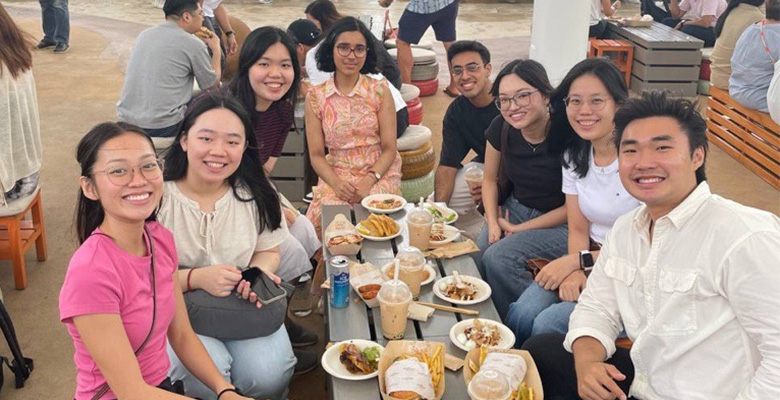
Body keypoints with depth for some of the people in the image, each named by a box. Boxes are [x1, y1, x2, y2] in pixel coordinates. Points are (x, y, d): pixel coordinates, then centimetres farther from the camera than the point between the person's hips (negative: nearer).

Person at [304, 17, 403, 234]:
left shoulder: (379, 90, -1)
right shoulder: (316, 97, 1)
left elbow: (389, 149, -2)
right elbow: (316, 155, 1)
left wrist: (369, 180, -18)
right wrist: (336, 183, -17)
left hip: (379, 173, 0)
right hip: (336, 176, 1)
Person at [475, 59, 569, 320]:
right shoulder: (501, 128, -8)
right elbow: (490, 179, 10)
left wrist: (518, 229, -11)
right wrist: (493, 223, -5)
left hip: (559, 223, -5)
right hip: (515, 208, 5)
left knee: (498, 258, -25)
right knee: (477, 258, -18)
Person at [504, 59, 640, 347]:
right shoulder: (574, 155, 6)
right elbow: (578, 229, 7)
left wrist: (578, 261, -15)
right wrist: (575, 271, -14)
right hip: (590, 267, 6)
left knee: (549, 325, -23)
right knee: (522, 314, -18)